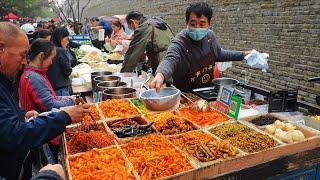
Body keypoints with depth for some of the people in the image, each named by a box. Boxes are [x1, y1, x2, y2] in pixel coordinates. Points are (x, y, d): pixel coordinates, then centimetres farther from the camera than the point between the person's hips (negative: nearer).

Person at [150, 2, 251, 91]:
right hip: (185, 94, -4)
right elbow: (170, 59, -44)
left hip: (208, 91, 5)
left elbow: (219, 54, 16)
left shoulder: (210, 36, -4)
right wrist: (161, 74, -65)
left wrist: (242, 54, 12)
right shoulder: (179, 43, -24)